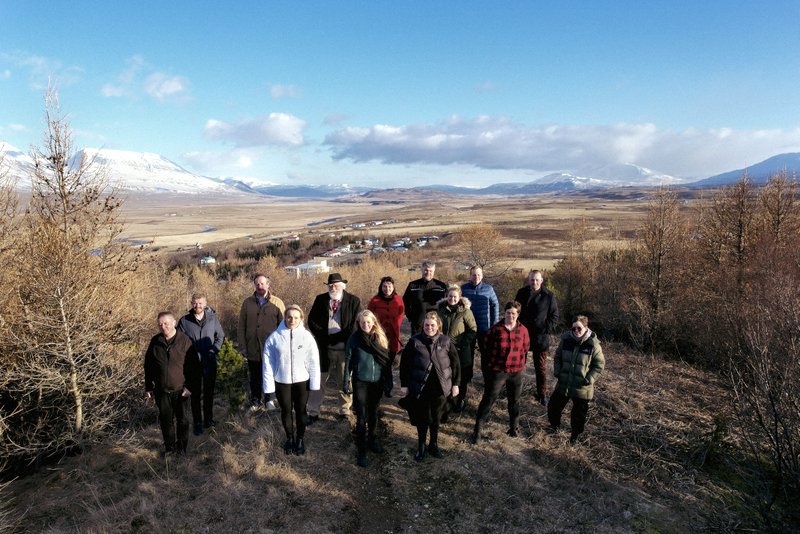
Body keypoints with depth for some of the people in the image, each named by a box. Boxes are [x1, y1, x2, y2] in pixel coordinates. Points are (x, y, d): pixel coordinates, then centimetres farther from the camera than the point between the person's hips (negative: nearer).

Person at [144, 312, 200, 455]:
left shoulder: (184, 341, -11)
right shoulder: (155, 341, -1)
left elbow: (194, 366, -8)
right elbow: (148, 366, 8)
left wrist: (190, 386, -12)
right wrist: (148, 387, 8)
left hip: (180, 390, -3)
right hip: (161, 390, 3)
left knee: (182, 420, 9)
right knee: (166, 420, 13)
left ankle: (181, 448, 26)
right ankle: (169, 447, 31)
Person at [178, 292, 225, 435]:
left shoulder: (212, 318, -4)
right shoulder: (184, 321, -7)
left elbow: (220, 336, 5)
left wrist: (213, 351, -8)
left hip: (210, 363, 1)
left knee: (209, 393, 15)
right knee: (195, 394, 8)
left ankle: (208, 419, 32)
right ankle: (198, 423, 22)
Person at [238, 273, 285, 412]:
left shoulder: (277, 303, -1)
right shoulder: (247, 303, 5)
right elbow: (241, 326, 7)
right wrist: (242, 346, 2)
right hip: (253, 349, 2)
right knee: (254, 378, 14)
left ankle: (269, 400, 28)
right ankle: (255, 402, 29)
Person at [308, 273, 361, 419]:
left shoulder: (354, 301, -2)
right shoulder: (320, 299, 6)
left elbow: (356, 325, -7)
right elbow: (311, 320, 7)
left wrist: (337, 337, -13)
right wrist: (323, 336, -7)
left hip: (345, 347, -2)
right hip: (324, 347, 2)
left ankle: (344, 411, 25)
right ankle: (313, 411, 19)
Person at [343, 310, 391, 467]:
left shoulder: (380, 337, -1)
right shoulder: (355, 338, -9)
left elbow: (386, 359, 5)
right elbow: (348, 360, -5)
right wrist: (346, 382, -7)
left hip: (377, 381, 3)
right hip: (360, 382, -3)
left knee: (373, 413, 19)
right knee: (361, 417, -1)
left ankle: (372, 439, 40)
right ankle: (362, 451, 9)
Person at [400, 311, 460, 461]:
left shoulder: (445, 341, -3)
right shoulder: (415, 341, -8)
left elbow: (455, 363, 5)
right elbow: (404, 363, -3)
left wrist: (455, 384, 4)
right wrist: (404, 384, -3)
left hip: (440, 387, 2)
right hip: (420, 387, -1)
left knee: (436, 418, 14)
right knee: (422, 418, 9)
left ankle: (433, 445, 35)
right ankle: (421, 446, 30)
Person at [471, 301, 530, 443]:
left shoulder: (523, 330, 0)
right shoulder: (495, 329, -6)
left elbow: (525, 350, 10)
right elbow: (487, 350, 0)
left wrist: (521, 367, 9)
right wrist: (486, 369, 2)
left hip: (516, 372, 2)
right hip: (496, 371, -2)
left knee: (514, 400, 17)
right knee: (488, 399, 1)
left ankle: (514, 426, 36)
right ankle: (477, 429, 9)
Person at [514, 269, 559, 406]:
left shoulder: (549, 296, -9)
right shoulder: (522, 293, -1)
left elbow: (554, 316, -2)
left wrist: (547, 330, -12)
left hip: (540, 337, -2)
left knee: (541, 367, 8)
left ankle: (542, 393, 21)